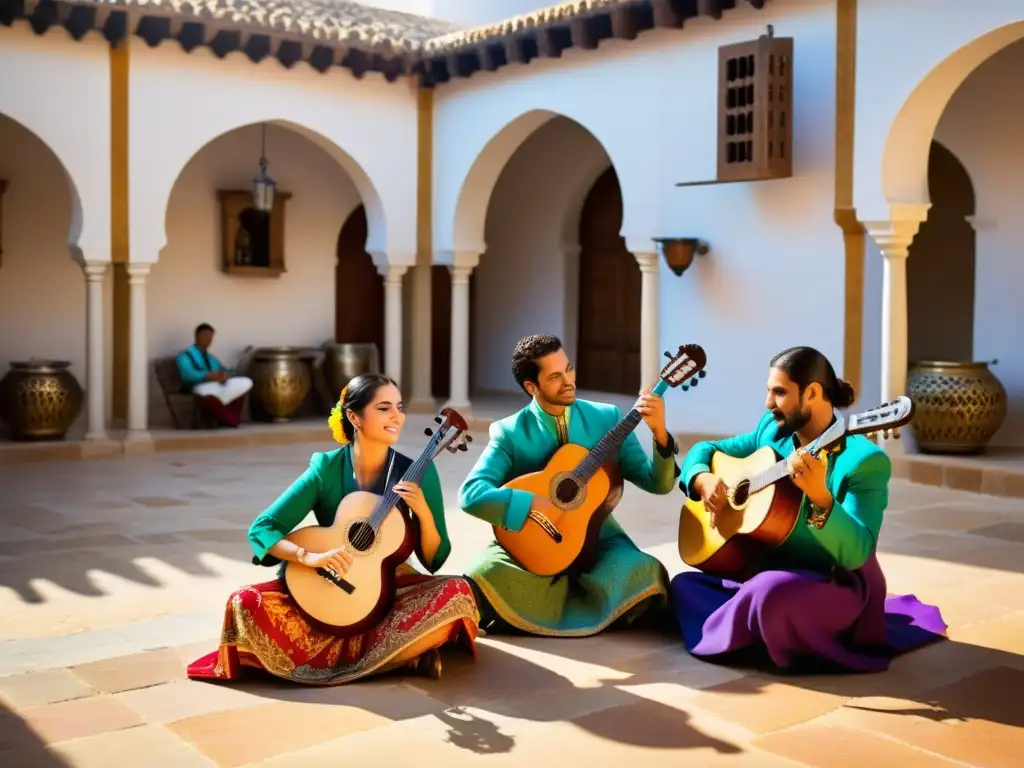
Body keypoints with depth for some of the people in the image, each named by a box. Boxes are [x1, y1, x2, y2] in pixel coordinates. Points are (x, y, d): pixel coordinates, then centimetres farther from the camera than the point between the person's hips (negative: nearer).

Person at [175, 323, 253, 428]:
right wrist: (209, 376, -22)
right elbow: (188, 375, -10)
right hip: (201, 386, -7)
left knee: (245, 383, -19)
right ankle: (231, 419, -28)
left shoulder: (212, 358, 32)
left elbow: (226, 372, 18)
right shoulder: (184, 355, 10)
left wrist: (225, 375, -8)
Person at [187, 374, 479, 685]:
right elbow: (261, 529, -10)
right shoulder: (326, 469, -7)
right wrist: (310, 557, -26)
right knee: (247, 602, -24)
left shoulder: (417, 473, -6)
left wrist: (424, 513, -21)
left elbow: (434, 560, -3)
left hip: (392, 589, 0)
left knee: (458, 592, -30)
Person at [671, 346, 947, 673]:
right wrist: (704, 480, -12)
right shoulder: (771, 430, 1)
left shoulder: (864, 460, -19)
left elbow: (856, 554, -26)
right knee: (684, 586, -5)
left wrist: (820, 497, -43)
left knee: (771, 592, -38)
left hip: (836, 584, -8)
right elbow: (704, 449, 11)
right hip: (768, 567, 8)